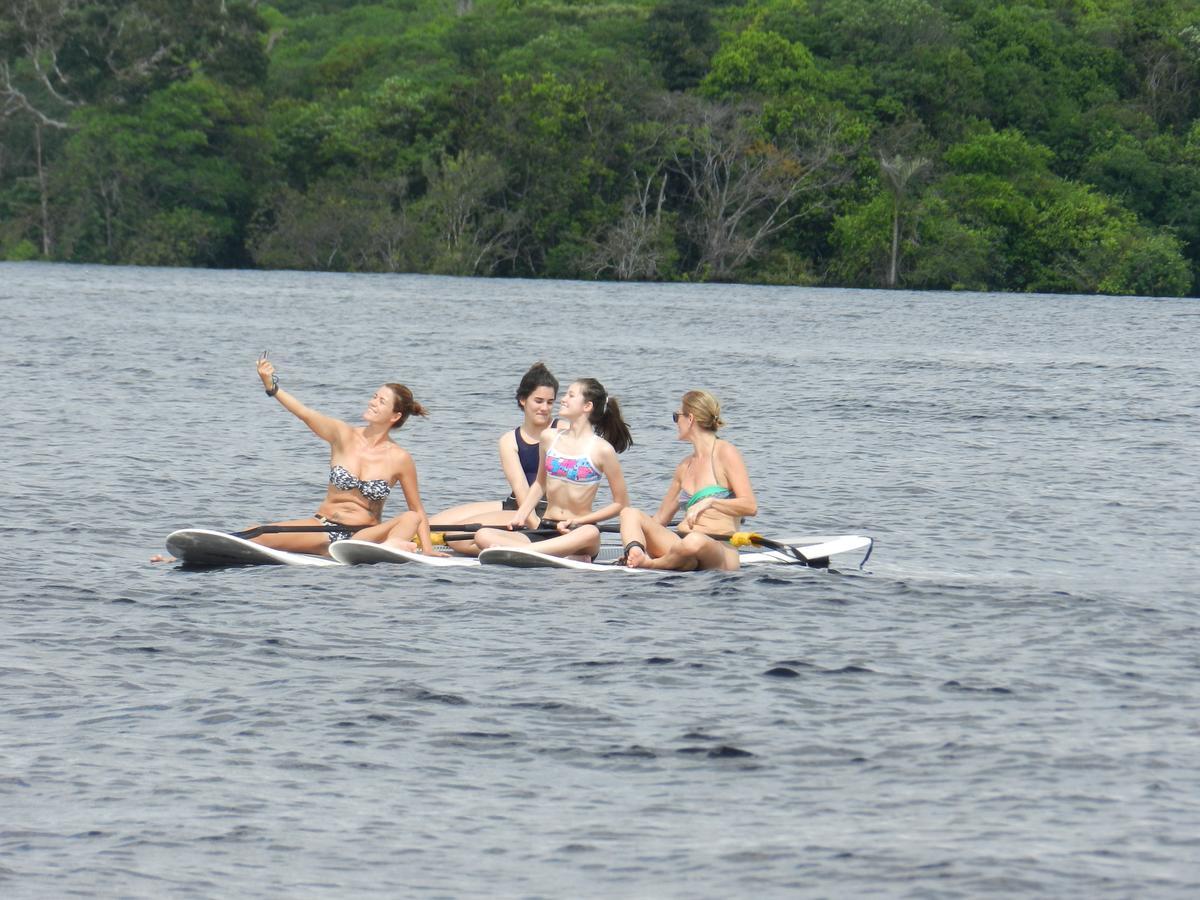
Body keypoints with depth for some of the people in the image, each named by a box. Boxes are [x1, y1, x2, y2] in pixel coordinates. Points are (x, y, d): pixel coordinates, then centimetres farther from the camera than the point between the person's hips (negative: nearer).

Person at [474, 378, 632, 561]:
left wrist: (579, 521, -9)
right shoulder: (549, 438, 10)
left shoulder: (602, 450, -4)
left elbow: (621, 503, -1)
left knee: (590, 533, -42)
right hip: (544, 532, 5)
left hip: (576, 533, -5)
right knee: (483, 535, -20)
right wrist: (521, 515, 8)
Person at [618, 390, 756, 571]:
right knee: (630, 513, -12)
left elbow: (750, 506, -13)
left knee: (696, 541, -44)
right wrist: (632, 547, 17)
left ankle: (651, 563, -21)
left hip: (719, 551, -7)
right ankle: (636, 553, -42)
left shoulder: (725, 453, 0)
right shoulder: (685, 466, 22)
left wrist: (710, 502, -27)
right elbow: (661, 517, 28)